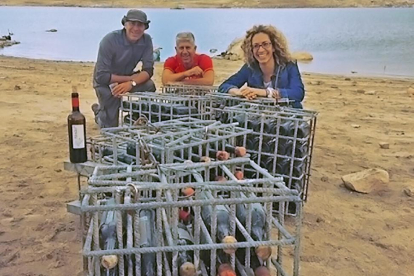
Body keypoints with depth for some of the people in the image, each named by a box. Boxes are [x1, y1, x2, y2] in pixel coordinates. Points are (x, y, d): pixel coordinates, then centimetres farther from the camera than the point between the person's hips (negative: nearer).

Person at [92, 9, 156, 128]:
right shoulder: (110, 40, -25)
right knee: (111, 125, -8)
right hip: (106, 82, -3)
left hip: (128, 77, 3)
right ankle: (99, 111, 28)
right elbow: (101, 76, -26)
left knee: (149, 86, -28)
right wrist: (130, 78, -24)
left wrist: (131, 83, -37)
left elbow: (148, 70, -18)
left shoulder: (146, 40, -15)